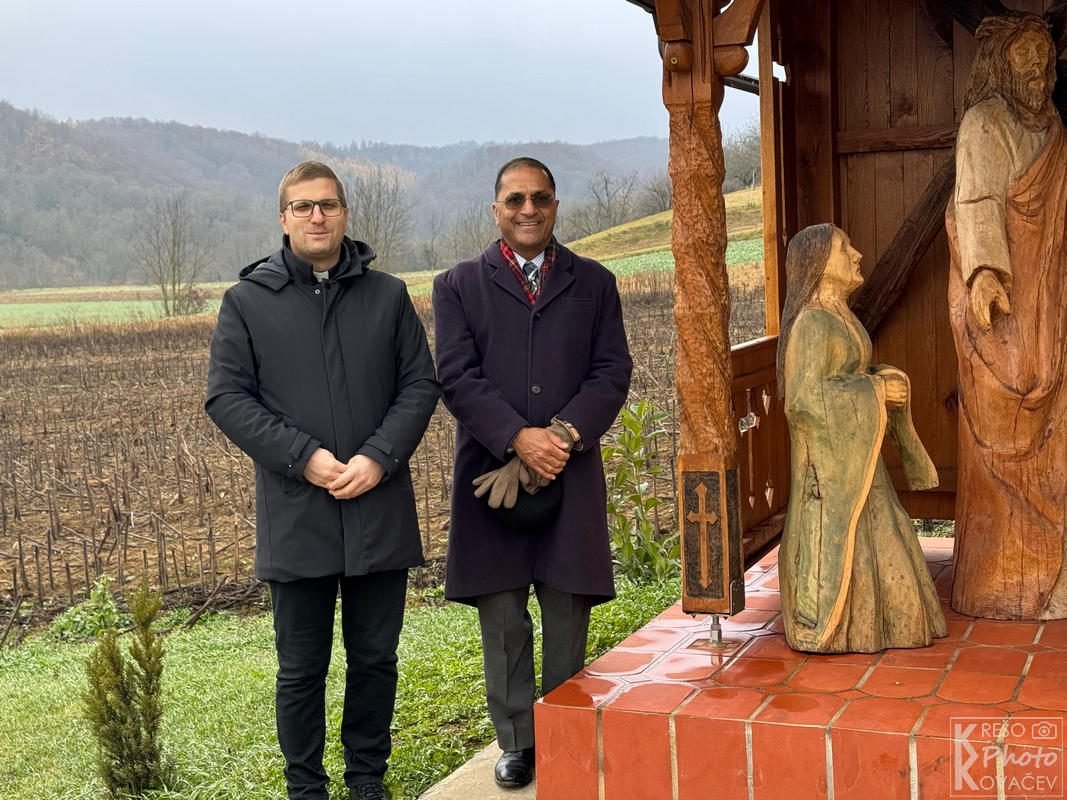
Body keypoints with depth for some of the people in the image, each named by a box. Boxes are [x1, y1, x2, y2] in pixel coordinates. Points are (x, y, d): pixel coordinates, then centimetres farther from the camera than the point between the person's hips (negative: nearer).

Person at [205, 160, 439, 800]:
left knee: (376, 658, 13)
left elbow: (421, 384, 5)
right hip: (295, 514, -1)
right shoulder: (248, 301, 3)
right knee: (302, 668, 9)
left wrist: (380, 457, -11)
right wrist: (304, 457, -13)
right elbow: (227, 396, -1)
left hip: (380, 509, 2)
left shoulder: (388, 295, 8)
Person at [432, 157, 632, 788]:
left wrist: (562, 435, -14)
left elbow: (612, 373, 2)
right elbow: (457, 378, -5)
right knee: (502, 619, 7)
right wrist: (520, 439, -17)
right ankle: (517, 741, 19)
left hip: (571, 476, 1)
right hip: (492, 475, 0)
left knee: (568, 615, 6)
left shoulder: (594, 283, 10)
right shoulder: (459, 286, 6)